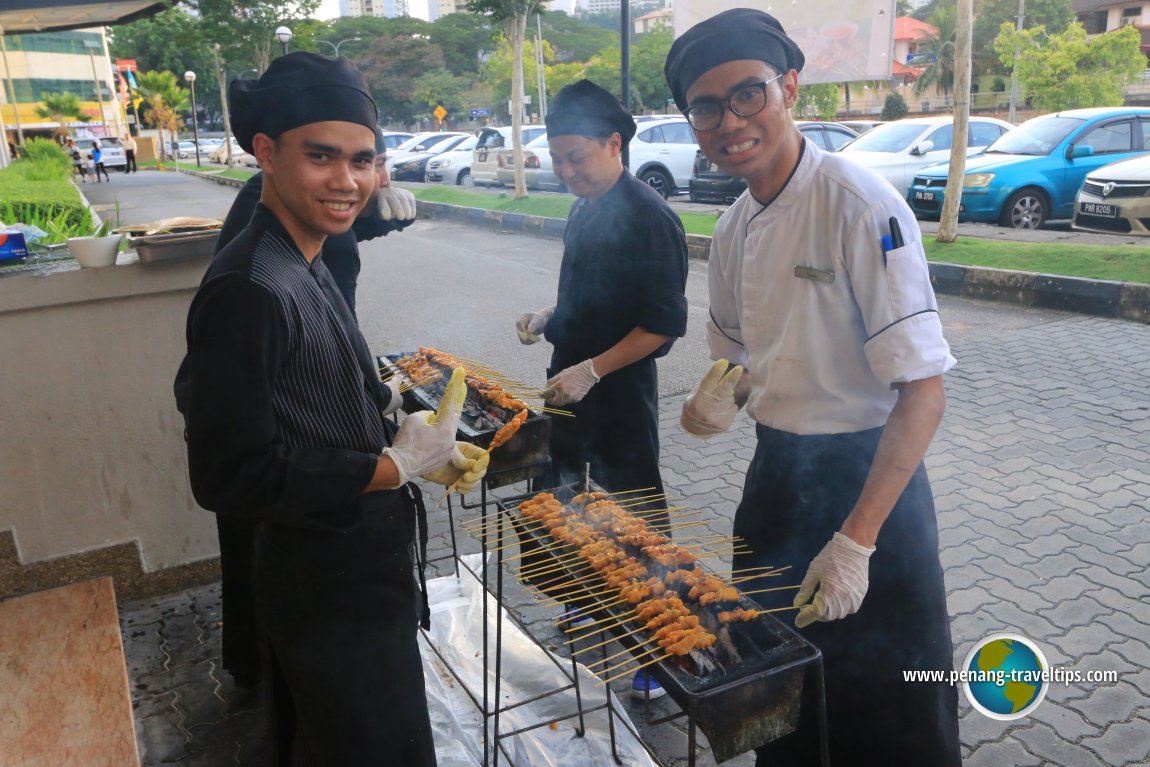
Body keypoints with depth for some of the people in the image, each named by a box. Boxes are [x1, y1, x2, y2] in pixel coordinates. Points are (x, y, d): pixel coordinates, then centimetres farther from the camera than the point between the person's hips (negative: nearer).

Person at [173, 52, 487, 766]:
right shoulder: (252, 290, -25)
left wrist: (422, 448, 3)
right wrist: (394, 467, -21)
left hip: (357, 569, 10)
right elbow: (230, 476, -26)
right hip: (334, 593, -9)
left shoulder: (308, 268, 6)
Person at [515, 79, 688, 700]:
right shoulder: (582, 211, 11)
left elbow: (664, 323, -19)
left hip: (621, 394, -8)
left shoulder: (649, 219, -16)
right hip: (572, 391, 9)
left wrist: (590, 370, -23)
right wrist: (549, 317, 6)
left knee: (636, 514, 2)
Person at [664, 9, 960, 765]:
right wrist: (724, 392, -9)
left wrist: (857, 539, -24)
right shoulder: (733, 228, 2)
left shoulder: (861, 204, -20)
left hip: (865, 479, -6)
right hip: (775, 472, 7)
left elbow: (923, 389, -21)